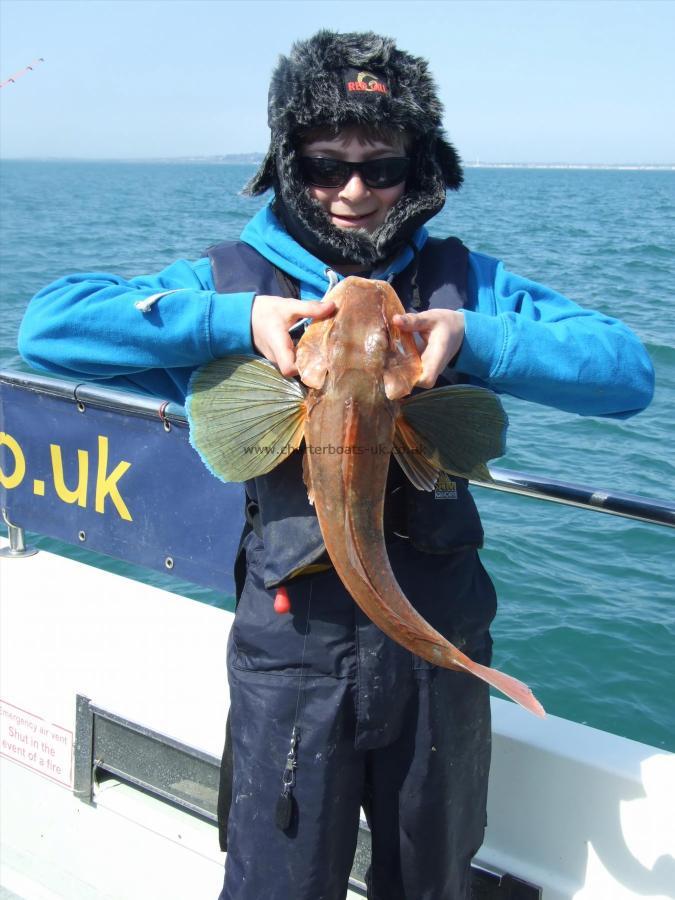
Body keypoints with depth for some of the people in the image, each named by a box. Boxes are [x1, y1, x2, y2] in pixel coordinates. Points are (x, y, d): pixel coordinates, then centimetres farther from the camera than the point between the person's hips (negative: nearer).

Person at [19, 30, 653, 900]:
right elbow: (49, 324, -12)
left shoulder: (462, 279, 2)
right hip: (295, 641, -2)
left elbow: (627, 371, -6)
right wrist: (234, 320, -21)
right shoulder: (235, 279, -2)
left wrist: (471, 337, -20)